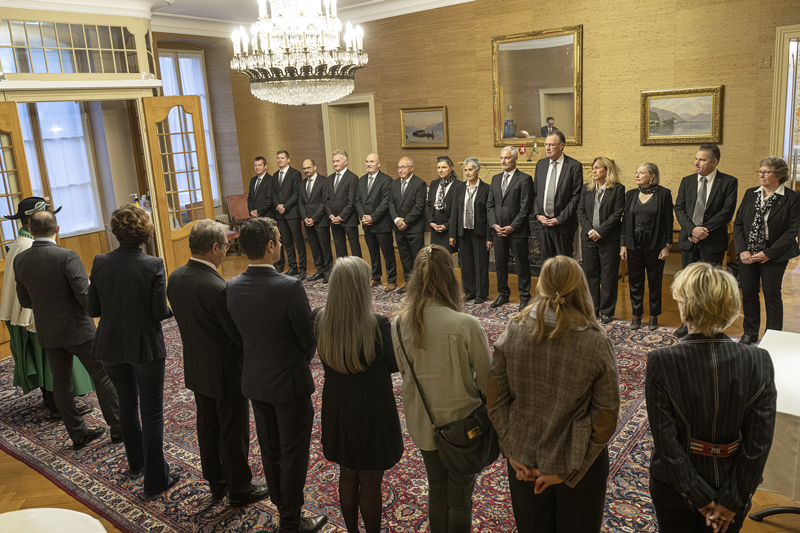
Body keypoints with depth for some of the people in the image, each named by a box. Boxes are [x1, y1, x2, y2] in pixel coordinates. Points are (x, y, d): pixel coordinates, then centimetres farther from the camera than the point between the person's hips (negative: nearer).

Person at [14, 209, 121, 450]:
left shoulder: (20, 260, -2)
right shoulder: (67, 256, -20)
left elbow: (25, 300, 7)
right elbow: (86, 297, -22)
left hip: (48, 332, 5)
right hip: (77, 330, -5)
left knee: (61, 382, 14)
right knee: (102, 376, 8)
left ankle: (77, 433, 25)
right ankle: (118, 428, 15)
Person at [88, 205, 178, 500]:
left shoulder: (100, 263, -7)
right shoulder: (153, 265, -18)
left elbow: (93, 309, -2)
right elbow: (160, 312, -17)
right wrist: (173, 308, 4)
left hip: (111, 346, 4)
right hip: (145, 347, -4)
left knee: (127, 404, 24)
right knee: (152, 412, 8)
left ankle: (136, 462, 42)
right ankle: (155, 481, 15)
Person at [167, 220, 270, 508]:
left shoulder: (175, 278, -5)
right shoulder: (217, 289, -30)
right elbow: (242, 337, -24)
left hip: (197, 369, 8)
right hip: (227, 373, -8)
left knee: (207, 427, 22)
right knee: (234, 433, 10)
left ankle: (216, 483, 40)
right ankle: (239, 489, 28)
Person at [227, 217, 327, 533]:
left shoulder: (232, 287, -8)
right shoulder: (289, 287, -26)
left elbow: (239, 333, 3)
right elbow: (310, 338, -17)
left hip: (255, 380, 6)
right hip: (289, 383, -6)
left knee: (270, 449, 22)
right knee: (293, 455, 11)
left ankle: (281, 504, 41)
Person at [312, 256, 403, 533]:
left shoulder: (320, 319, -16)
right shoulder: (378, 326, -28)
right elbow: (395, 365, -13)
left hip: (337, 411, 5)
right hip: (371, 414, -5)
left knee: (347, 476, 25)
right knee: (370, 484, 15)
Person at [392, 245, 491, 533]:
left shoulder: (399, 324, -14)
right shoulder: (466, 325, -26)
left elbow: (404, 371, 0)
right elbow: (486, 379, -17)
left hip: (422, 422, 4)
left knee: (436, 490, 26)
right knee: (460, 498, 18)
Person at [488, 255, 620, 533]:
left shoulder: (513, 331, -15)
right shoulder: (597, 343, -20)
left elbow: (496, 399, -10)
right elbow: (605, 417, -16)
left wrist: (511, 450, -2)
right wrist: (567, 470, -10)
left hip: (524, 458, 2)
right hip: (578, 461, -2)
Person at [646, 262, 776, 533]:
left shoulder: (660, 362, -24)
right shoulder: (758, 362, -17)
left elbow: (666, 440, -20)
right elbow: (760, 442, -14)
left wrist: (699, 497, -9)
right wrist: (731, 501, -7)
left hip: (674, 487, -2)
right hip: (730, 486, 2)